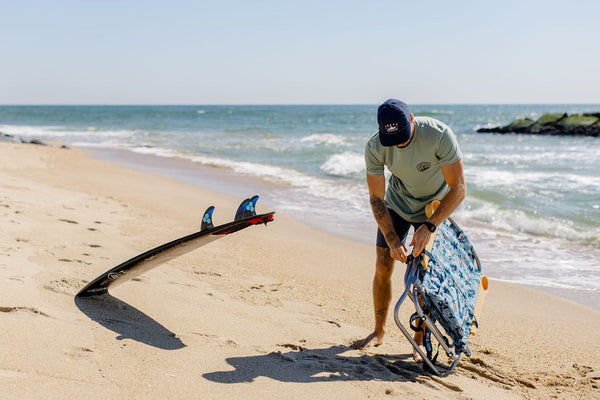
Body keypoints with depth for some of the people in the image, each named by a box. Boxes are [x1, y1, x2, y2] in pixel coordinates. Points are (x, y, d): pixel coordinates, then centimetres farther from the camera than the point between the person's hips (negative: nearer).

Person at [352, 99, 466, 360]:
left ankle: (420, 341, 7)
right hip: (397, 204, 2)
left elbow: (458, 189, -29)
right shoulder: (374, 148, -25)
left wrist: (429, 227, -38)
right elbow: (376, 198, -18)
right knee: (382, 267, 0)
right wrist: (393, 241, -28)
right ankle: (379, 332, 20)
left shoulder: (440, 135, -33)